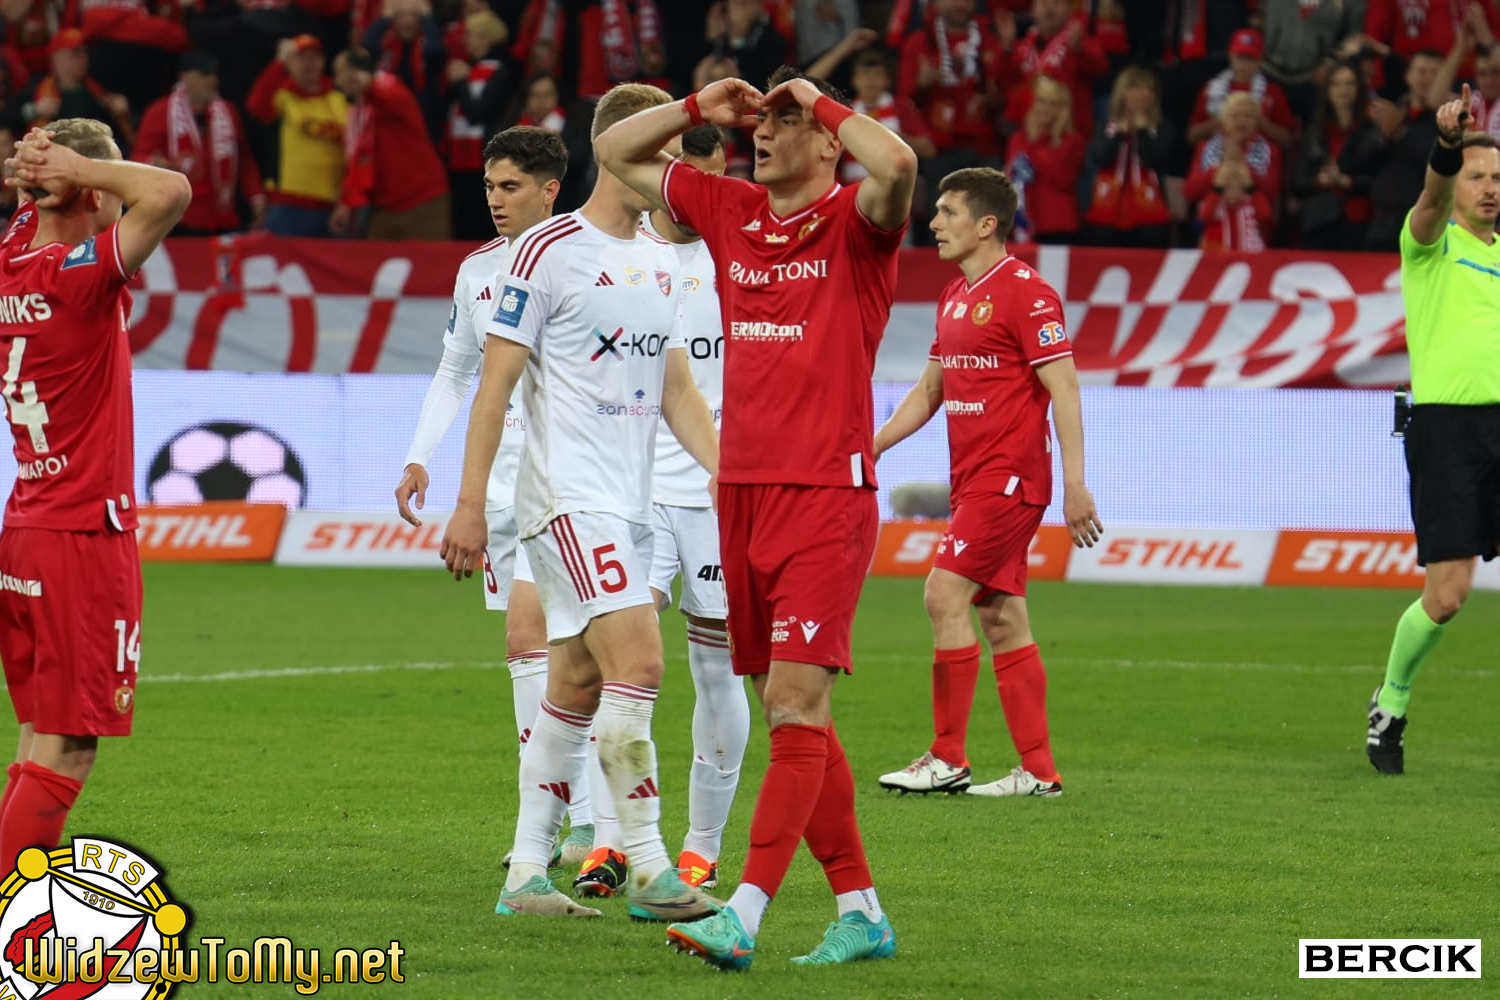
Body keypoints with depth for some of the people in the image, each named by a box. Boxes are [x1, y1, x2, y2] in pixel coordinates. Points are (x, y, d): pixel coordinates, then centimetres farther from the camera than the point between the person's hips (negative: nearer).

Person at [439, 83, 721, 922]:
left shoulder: (662, 261, 15)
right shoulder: (551, 250, -8)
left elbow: (675, 389, 21)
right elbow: (495, 384, -8)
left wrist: (723, 471, 7)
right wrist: (471, 504, -11)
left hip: (630, 505, 8)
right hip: (569, 496, -8)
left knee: (579, 685, 8)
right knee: (639, 662, -18)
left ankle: (527, 873, 12)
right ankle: (648, 868, -14)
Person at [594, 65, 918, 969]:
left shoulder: (855, 224, -4)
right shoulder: (729, 213, 13)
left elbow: (897, 163, -28)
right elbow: (616, 152, 25)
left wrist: (819, 98, -13)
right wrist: (702, 109, 11)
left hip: (827, 496, -7)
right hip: (741, 491, 7)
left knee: (796, 705, -12)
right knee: (789, 714, 9)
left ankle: (744, 916, -19)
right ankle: (861, 911, 17)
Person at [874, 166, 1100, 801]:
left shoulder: (1025, 292, -11)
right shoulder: (954, 297, 16)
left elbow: (1062, 388, -15)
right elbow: (929, 390, 25)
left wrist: (1075, 484, -21)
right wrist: (867, 449, 19)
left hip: (1009, 474, -9)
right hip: (972, 479, 9)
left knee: (945, 595, -13)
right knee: (1001, 618, 7)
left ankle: (947, 759, -9)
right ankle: (1038, 770, 9)